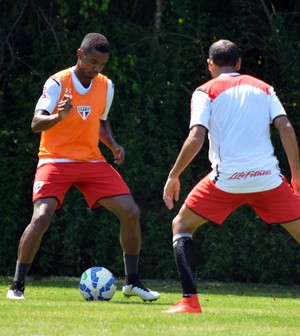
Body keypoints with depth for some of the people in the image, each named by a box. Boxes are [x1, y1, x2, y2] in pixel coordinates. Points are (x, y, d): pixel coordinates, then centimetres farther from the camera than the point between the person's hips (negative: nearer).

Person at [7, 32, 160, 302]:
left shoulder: (106, 86, 5)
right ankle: (17, 286, -10)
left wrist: (113, 145, 3)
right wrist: (59, 116, -39)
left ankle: (132, 282, 9)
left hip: (92, 161, 5)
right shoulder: (57, 83, -11)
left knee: (131, 212, -6)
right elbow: (36, 124, -19)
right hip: (56, 159, -5)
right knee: (41, 217, -24)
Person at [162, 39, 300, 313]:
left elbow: (196, 138, -7)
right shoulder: (263, 88, 16)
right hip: (268, 178, 2)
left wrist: (173, 176, 1)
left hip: (227, 178, -2)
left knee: (182, 226, 16)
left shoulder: (206, 92, 7)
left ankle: (190, 301, 1)